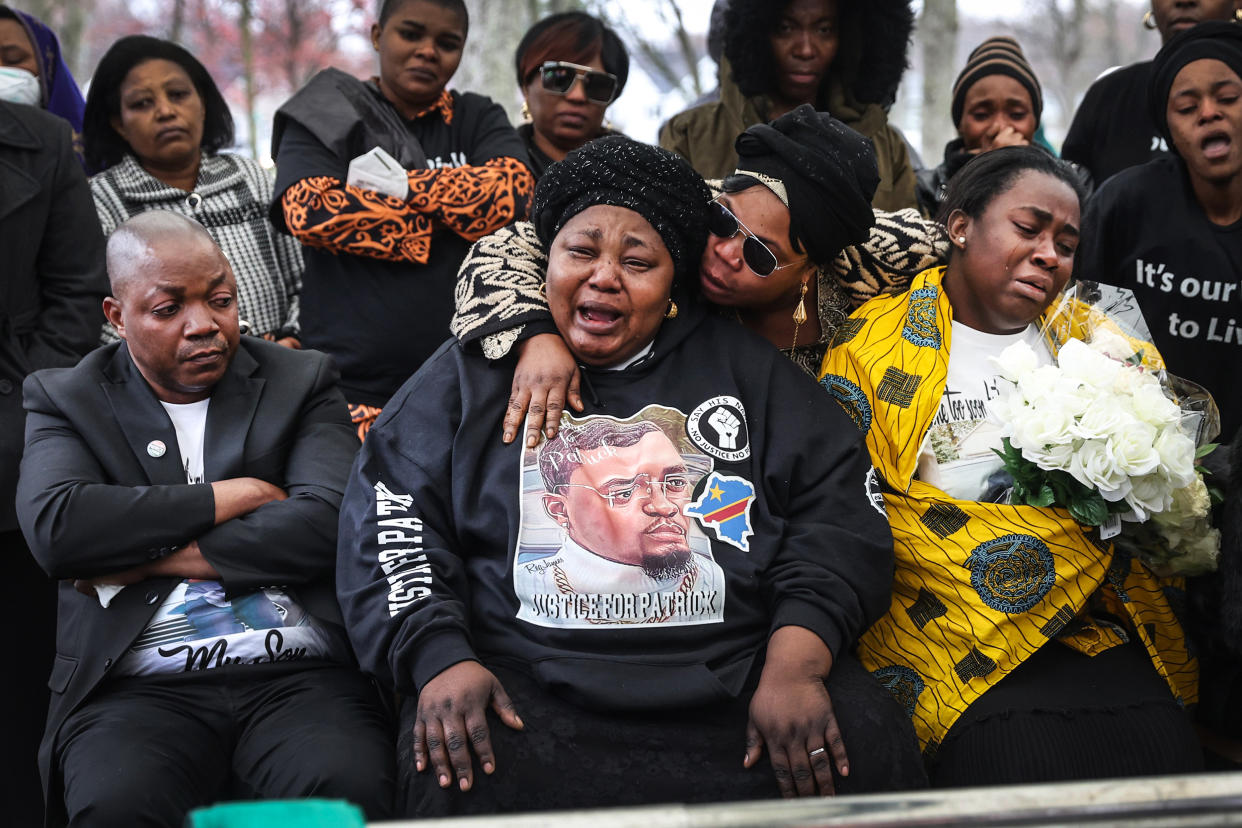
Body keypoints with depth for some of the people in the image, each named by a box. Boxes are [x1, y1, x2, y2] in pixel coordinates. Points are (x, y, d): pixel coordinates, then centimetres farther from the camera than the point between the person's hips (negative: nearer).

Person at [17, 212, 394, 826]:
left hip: (299, 676, 0)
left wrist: (149, 558, -3)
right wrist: (233, 496, -2)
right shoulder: (66, 399, 14)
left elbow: (328, 522, -4)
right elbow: (54, 527, -7)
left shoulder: (302, 382, 14)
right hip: (139, 687, 0)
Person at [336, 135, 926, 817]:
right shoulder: (474, 373, 16)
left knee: (870, 761, -25)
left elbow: (839, 509, 7)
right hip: (531, 685, -1)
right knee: (459, 789, -33)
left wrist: (796, 661, -10)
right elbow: (386, 516, 6)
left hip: (738, 679, 2)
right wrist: (439, 659, -12)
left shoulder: (743, 367, 17)